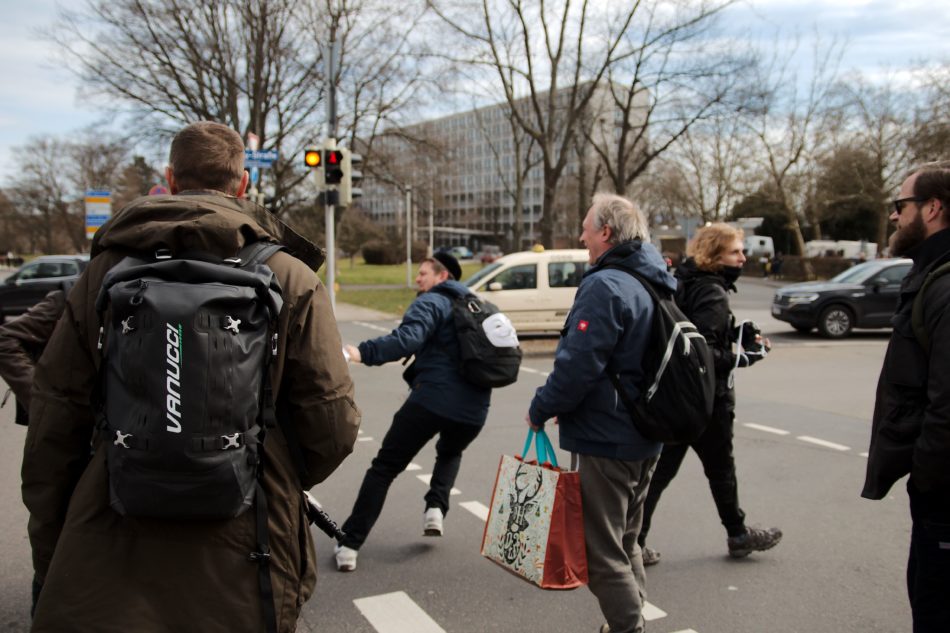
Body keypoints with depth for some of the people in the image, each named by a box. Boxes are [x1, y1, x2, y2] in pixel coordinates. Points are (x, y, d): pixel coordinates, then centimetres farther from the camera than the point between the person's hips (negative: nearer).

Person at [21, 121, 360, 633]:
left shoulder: (102, 272, -1)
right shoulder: (290, 280, -6)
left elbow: (52, 432, 2)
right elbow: (332, 429, -7)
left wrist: (49, 561, 15)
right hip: (236, 571, 0)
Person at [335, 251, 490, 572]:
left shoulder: (431, 302, -2)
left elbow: (408, 338, -21)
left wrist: (362, 353, -27)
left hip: (432, 398, -6)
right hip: (473, 408, 6)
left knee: (384, 467, 4)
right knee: (450, 454, 36)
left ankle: (350, 545, 2)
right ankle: (436, 508, 12)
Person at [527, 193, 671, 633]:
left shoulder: (605, 286, -20)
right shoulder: (654, 284, 10)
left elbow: (577, 365, -26)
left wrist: (541, 409, -9)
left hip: (606, 441, -10)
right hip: (646, 439, 10)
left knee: (602, 551, 2)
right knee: (625, 542, 22)